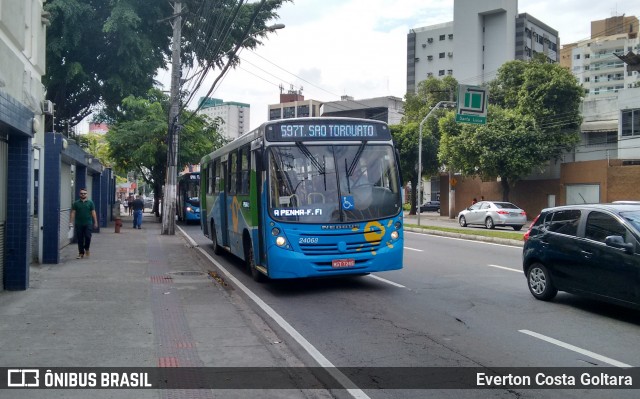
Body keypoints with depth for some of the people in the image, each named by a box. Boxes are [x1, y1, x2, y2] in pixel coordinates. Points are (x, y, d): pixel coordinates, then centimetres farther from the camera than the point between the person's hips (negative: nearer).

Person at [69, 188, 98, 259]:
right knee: (80, 239, 4)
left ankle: (86, 249, 17)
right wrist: (71, 222, -5)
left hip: (88, 224, -1)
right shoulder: (76, 203, 6)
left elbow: (93, 213, 4)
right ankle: (81, 253, 12)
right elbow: (73, 213, 4)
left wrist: (95, 222, -1)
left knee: (88, 237, -9)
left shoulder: (90, 202, 6)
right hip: (79, 224, 1)